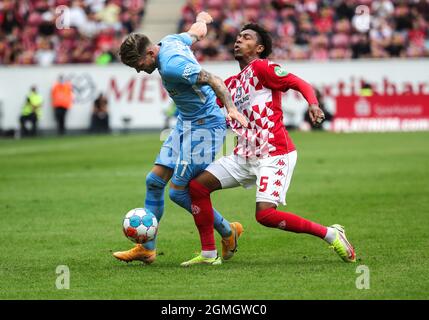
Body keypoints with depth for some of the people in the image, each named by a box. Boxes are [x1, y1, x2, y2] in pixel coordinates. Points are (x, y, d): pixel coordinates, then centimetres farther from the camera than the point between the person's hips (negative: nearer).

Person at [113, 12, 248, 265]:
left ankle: (228, 232, 11)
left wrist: (231, 108, -44)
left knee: (178, 192, -8)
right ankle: (147, 248, 11)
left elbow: (214, 80, -31)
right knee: (155, 181, 5)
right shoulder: (170, 41, 1)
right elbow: (196, 32, 21)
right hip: (186, 125, 10)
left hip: (204, 127, -10)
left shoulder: (171, 67, -26)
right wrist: (202, 19, 43)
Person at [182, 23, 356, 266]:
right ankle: (208, 253, 7)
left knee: (265, 214, -21)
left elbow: (300, 83, -15)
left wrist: (313, 105, -33)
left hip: (275, 155, -8)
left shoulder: (261, 67, -6)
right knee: (197, 185, 0)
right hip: (245, 156, 8)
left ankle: (331, 234, -7)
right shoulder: (232, 83, 18)